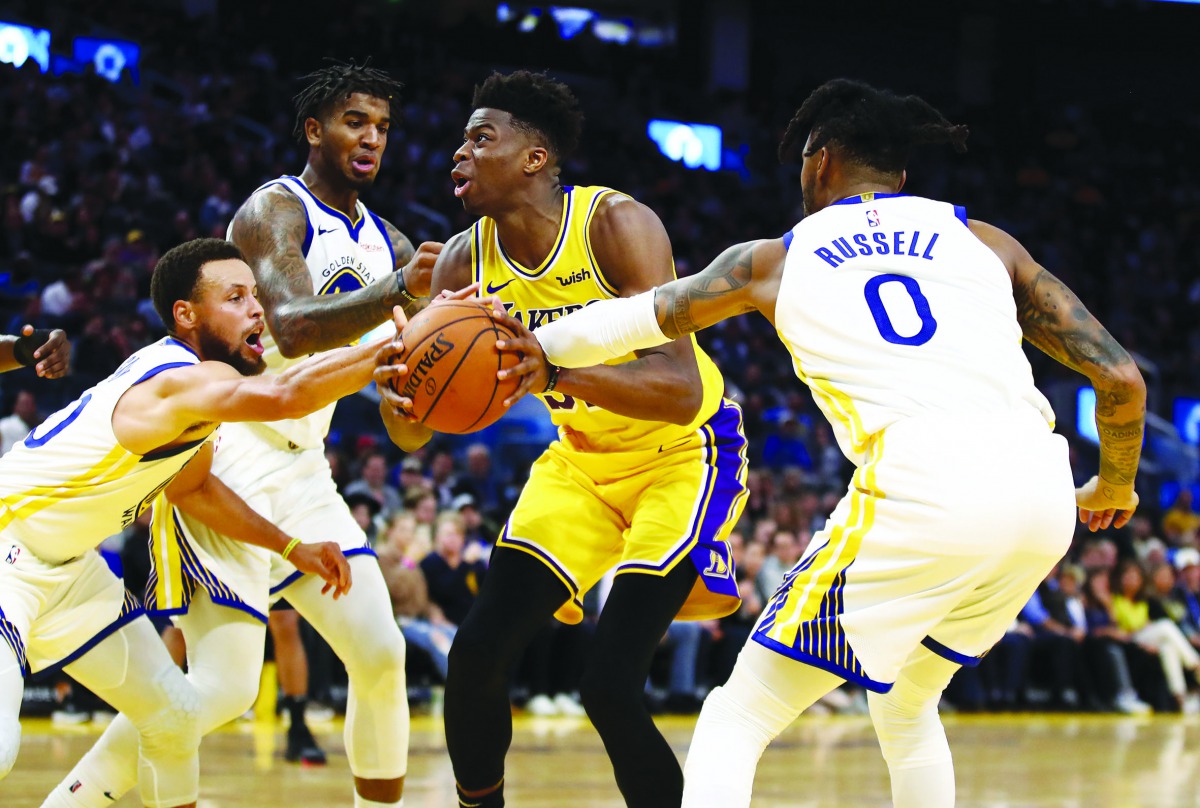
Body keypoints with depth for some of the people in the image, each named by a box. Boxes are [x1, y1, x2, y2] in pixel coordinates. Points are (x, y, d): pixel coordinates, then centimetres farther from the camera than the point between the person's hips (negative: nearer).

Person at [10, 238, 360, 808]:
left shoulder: (190, 376, 3)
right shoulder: (181, 383, -28)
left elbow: (190, 486, 22)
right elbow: (284, 396, -49)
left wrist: (292, 548, 15)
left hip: (67, 564, 10)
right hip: (10, 552, -10)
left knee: (175, 713, 12)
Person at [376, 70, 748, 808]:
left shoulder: (616, 224, -26)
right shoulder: (467, 262, -9)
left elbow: (680, 391, -36)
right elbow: (415, 435, -8)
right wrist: (396, 392, -32)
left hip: (683, 452, -6)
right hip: (583, 456, 6)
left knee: (611, 685, -20)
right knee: (480, 649, -4)